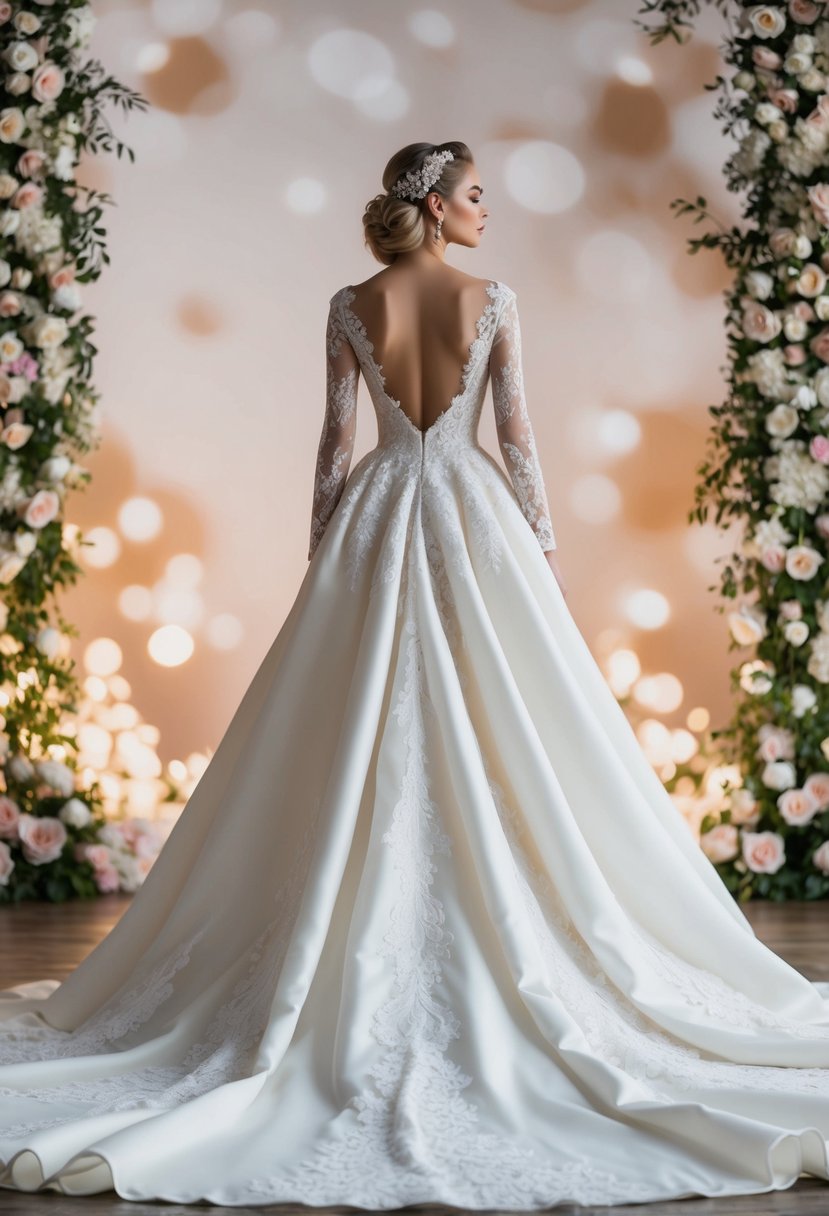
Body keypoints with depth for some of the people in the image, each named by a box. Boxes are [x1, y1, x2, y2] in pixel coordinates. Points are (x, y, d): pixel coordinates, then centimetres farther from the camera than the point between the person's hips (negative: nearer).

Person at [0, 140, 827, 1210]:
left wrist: (321, 556, 9)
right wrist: (541, 542, 4)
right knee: (496, 743, 4)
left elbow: (335, 438, 2)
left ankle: (372, 970, 9)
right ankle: (503, 951, 6)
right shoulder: (491, 299, -4)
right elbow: (516, 433, -4)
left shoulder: (351, 307, 1)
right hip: (473, 515, -2)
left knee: (365, 745, 5)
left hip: (377, 518, 2)